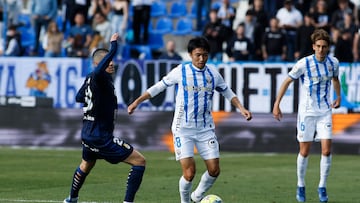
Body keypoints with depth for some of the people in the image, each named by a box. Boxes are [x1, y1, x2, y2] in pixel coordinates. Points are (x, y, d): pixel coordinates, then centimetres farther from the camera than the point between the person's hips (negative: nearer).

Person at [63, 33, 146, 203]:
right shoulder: (100, 78, -20)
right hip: (101, 137, -10)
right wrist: (114, 43, -27)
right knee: (139, 161, -8)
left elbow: (79, 97, 24)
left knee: (86, 165, 36)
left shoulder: (90, 79, 7)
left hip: (88, 134, 10)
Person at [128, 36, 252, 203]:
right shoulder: (180, 71, -6)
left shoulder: (213, 74, 3)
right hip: (183, 128, -3)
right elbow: (158, 87, 3)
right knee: (189, 172, -15)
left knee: (214, 170, -2)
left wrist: (241, 108, 5)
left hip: (206, 128, 4)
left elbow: (227, 93, 18)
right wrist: (137, 102, 2)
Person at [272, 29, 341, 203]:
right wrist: (277, 104, -6)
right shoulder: (304, 64, -13)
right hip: (306, 112, -3)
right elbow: (287, 82, -4)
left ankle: (322, 187, 6)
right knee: (304, 151, 2)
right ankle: (300, 186, 19)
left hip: (325, 111, 3)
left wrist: (338, 97, 13)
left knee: (326, 150, -6)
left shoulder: (333, 62, -2)